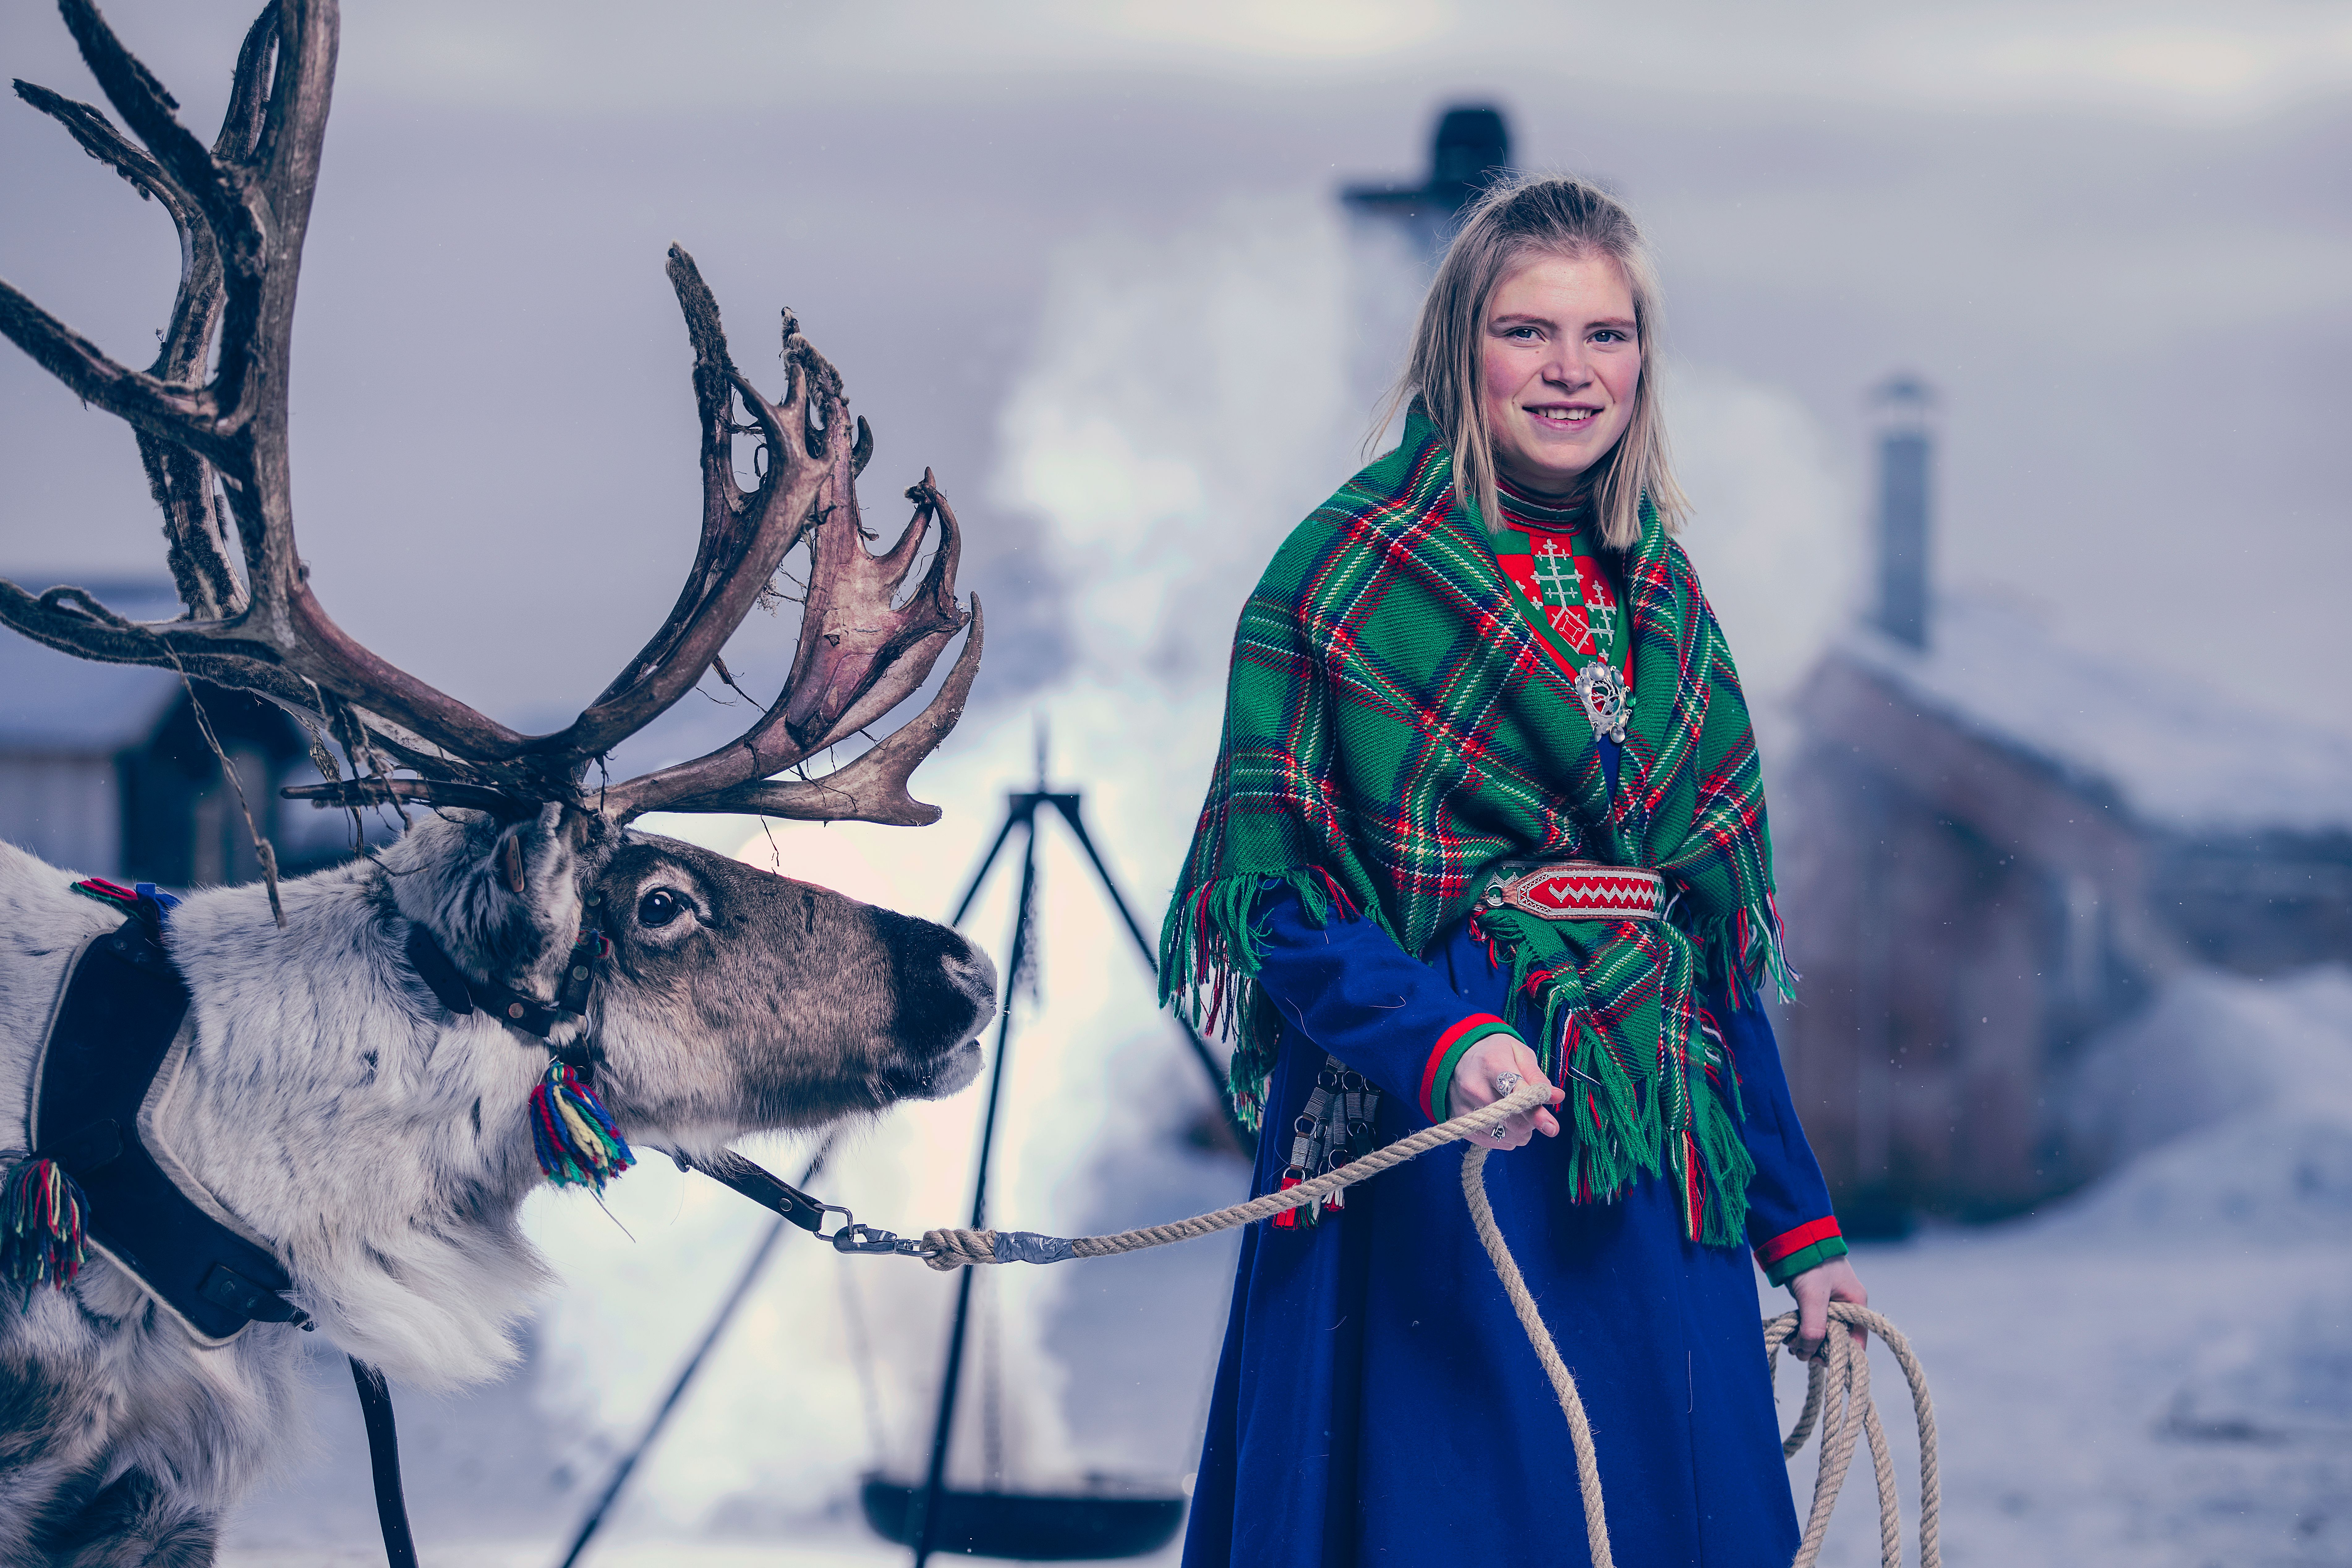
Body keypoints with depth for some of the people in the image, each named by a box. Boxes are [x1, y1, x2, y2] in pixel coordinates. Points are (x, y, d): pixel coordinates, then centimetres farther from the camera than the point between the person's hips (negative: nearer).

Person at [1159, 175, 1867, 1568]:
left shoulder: (1660, 598, 14)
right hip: (1431, 1167, -6)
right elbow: (1278, 894, -11)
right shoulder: (1353, 573, -4)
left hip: (1652, 1172, 6)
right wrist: (1442, 1046, -28)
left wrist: (1799, 1226, 13)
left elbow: (1718, 937, 16)